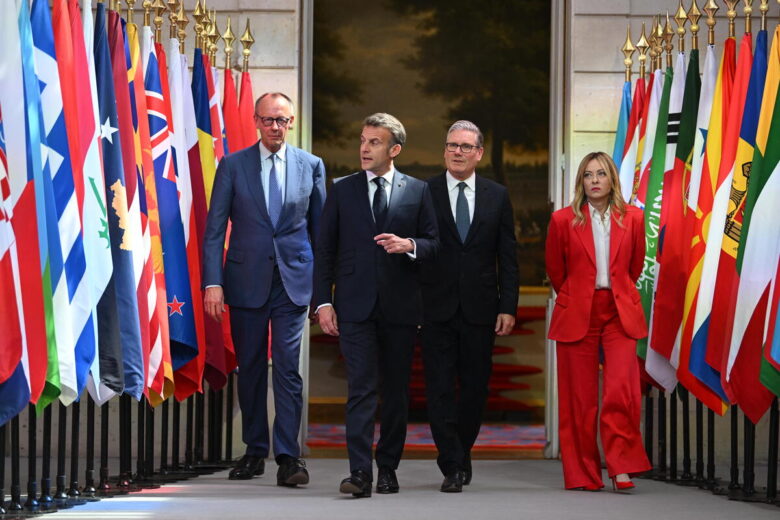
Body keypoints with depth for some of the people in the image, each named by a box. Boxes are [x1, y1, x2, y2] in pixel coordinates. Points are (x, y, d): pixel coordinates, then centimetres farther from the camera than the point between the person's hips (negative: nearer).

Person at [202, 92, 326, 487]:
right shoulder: (233, 165, 4)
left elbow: (321, 227, 10)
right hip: (246, 280, 1)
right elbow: (214, 228, 1)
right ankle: (255, 451, 19)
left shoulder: (311, 166, 6)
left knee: (288, 366, -7)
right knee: (250, 368, 8)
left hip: (293, 280, -1)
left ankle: (288, 457, -5)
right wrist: (212, 282, -8)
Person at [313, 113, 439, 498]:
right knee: (361, 388, -9)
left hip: (400, 306, 1)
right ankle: (360, 473, -13)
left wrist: (409, 245, -15)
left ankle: (388, 467, 20)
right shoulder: (342, 190, 8)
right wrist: (323, 302, -2)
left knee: (396, 391, 8)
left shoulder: (417, 191, 7)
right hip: (355, 306, -1)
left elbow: (434, 242, 7)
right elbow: (325, 250, 6)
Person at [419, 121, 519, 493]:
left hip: (480, 309, 2)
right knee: (440, 389, -4)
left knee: (475, 388, 8)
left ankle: (462, 454, 27)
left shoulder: (497, 196, 8)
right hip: (436, 308, -2)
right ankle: (453, 466, 1)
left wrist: (508, 307, 0)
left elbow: (508, 256, 7)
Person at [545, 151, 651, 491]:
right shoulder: (564, 220, 0)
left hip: (620, 313, 1)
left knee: (621, 387, -15)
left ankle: (621, 466, -6)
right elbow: (554, 268, 14)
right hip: (577, 315, 0)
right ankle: (582, 474, 9)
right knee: (580, 396, 1)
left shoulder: (632, 218, 3)